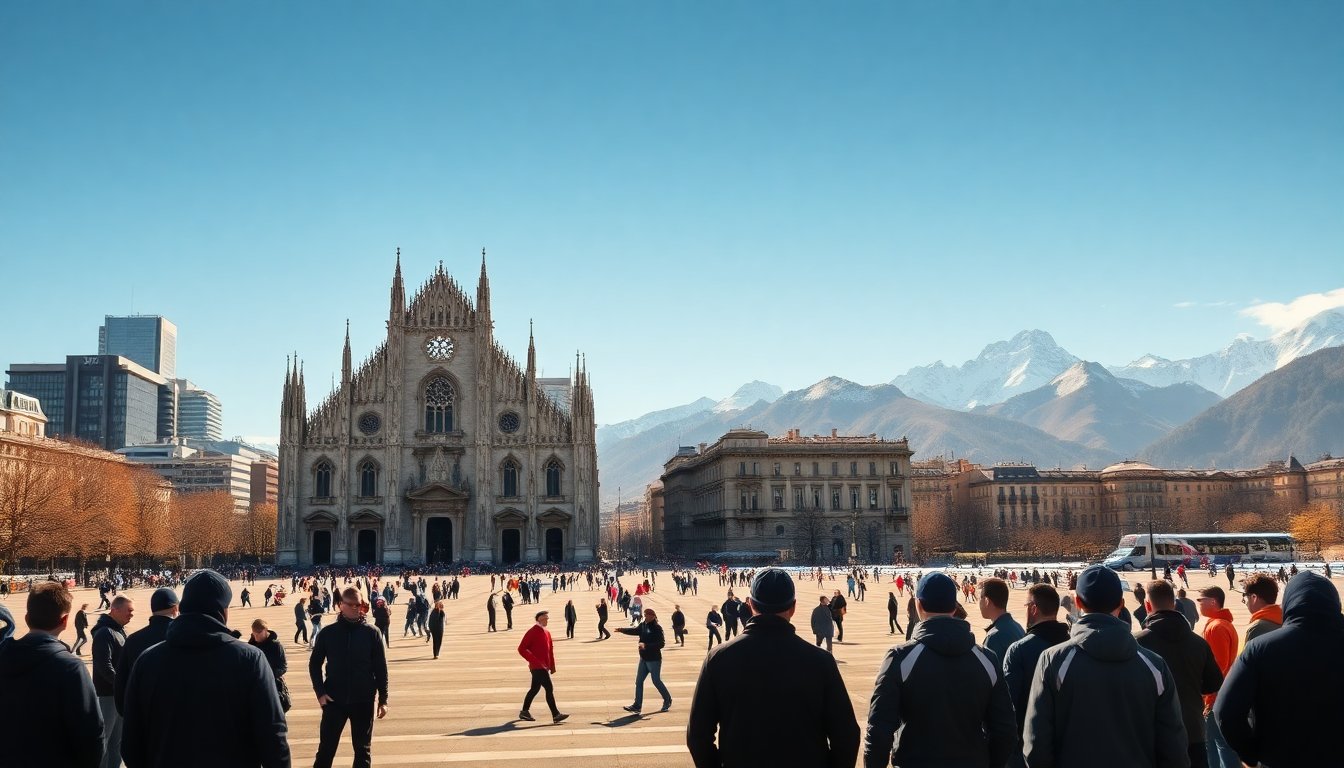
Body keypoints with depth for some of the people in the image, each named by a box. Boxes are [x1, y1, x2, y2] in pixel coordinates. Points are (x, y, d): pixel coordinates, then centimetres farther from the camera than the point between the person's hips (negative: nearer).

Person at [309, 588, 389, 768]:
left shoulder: (372, 633, -4)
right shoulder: (327, 633, -2)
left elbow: (381, 668, -1)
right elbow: (314, 664, 5)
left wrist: (383, 699, -2)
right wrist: (320, 692, -6)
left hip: (364, 700, 0)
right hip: (334, 700, 0)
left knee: (363, 749, 10)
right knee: (326, 748, 5)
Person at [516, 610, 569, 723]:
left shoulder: (546, 632, 12)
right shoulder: (532, 632, -14)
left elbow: (550, 649, 20)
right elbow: (521, 649, -18)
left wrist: (552, 666, 16)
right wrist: (534, 661, -21)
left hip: (544, 667, 9)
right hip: (538, 667, -9)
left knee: (535, 689, 17)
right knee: (549, 688, -12)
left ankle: (524, 712, 28)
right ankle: (556, 715, -11)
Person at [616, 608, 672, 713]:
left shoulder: (657, 628, -18)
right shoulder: (643, 625, 5)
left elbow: (661, 644, -23)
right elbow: (634, 630, 2)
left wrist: (646, 646, -29)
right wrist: (622, 630, -9)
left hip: (654, 660, -7)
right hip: (644, 659, 7)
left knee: (656, 681, 4)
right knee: (639, 682, 5)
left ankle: (668, 700, 26)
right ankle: (637, 706, 8)